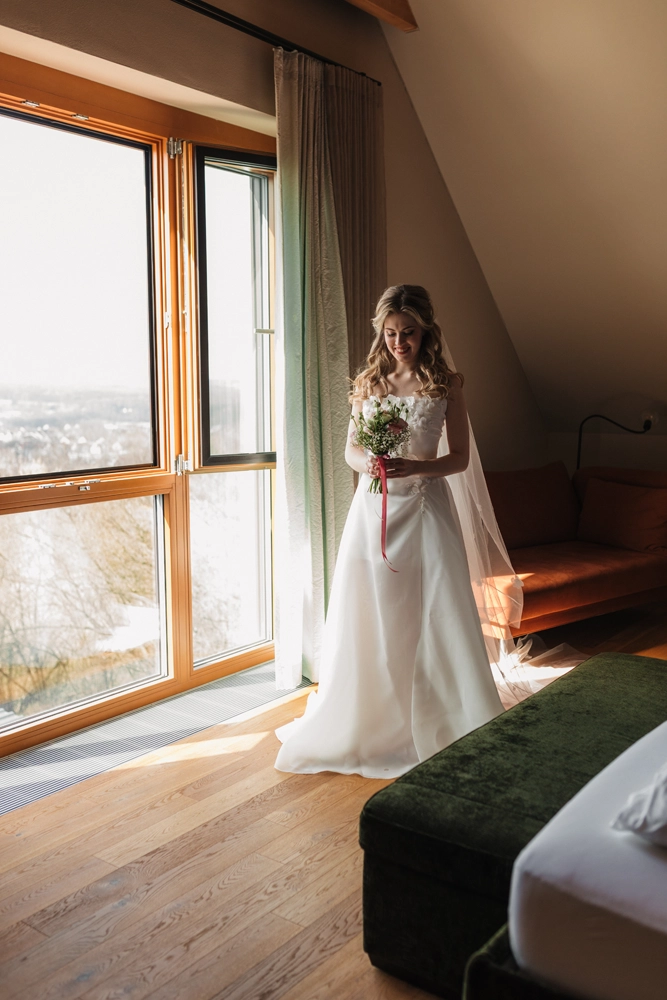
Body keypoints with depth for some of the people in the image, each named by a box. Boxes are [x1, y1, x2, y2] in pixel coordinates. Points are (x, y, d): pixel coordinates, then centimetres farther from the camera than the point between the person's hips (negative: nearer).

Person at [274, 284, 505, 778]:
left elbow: (460, 458, -2)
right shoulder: (369, 382, 7)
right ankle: (365, 723, 24)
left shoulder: (447, 384, -2)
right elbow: (351, 447, 11)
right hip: (373, 508, 3)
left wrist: (413, 466, -19)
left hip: (425, 507, -2)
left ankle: (446, 727, 17)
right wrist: (365, 462, -12)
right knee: (367, 618, 7)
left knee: (435, 617, 1)